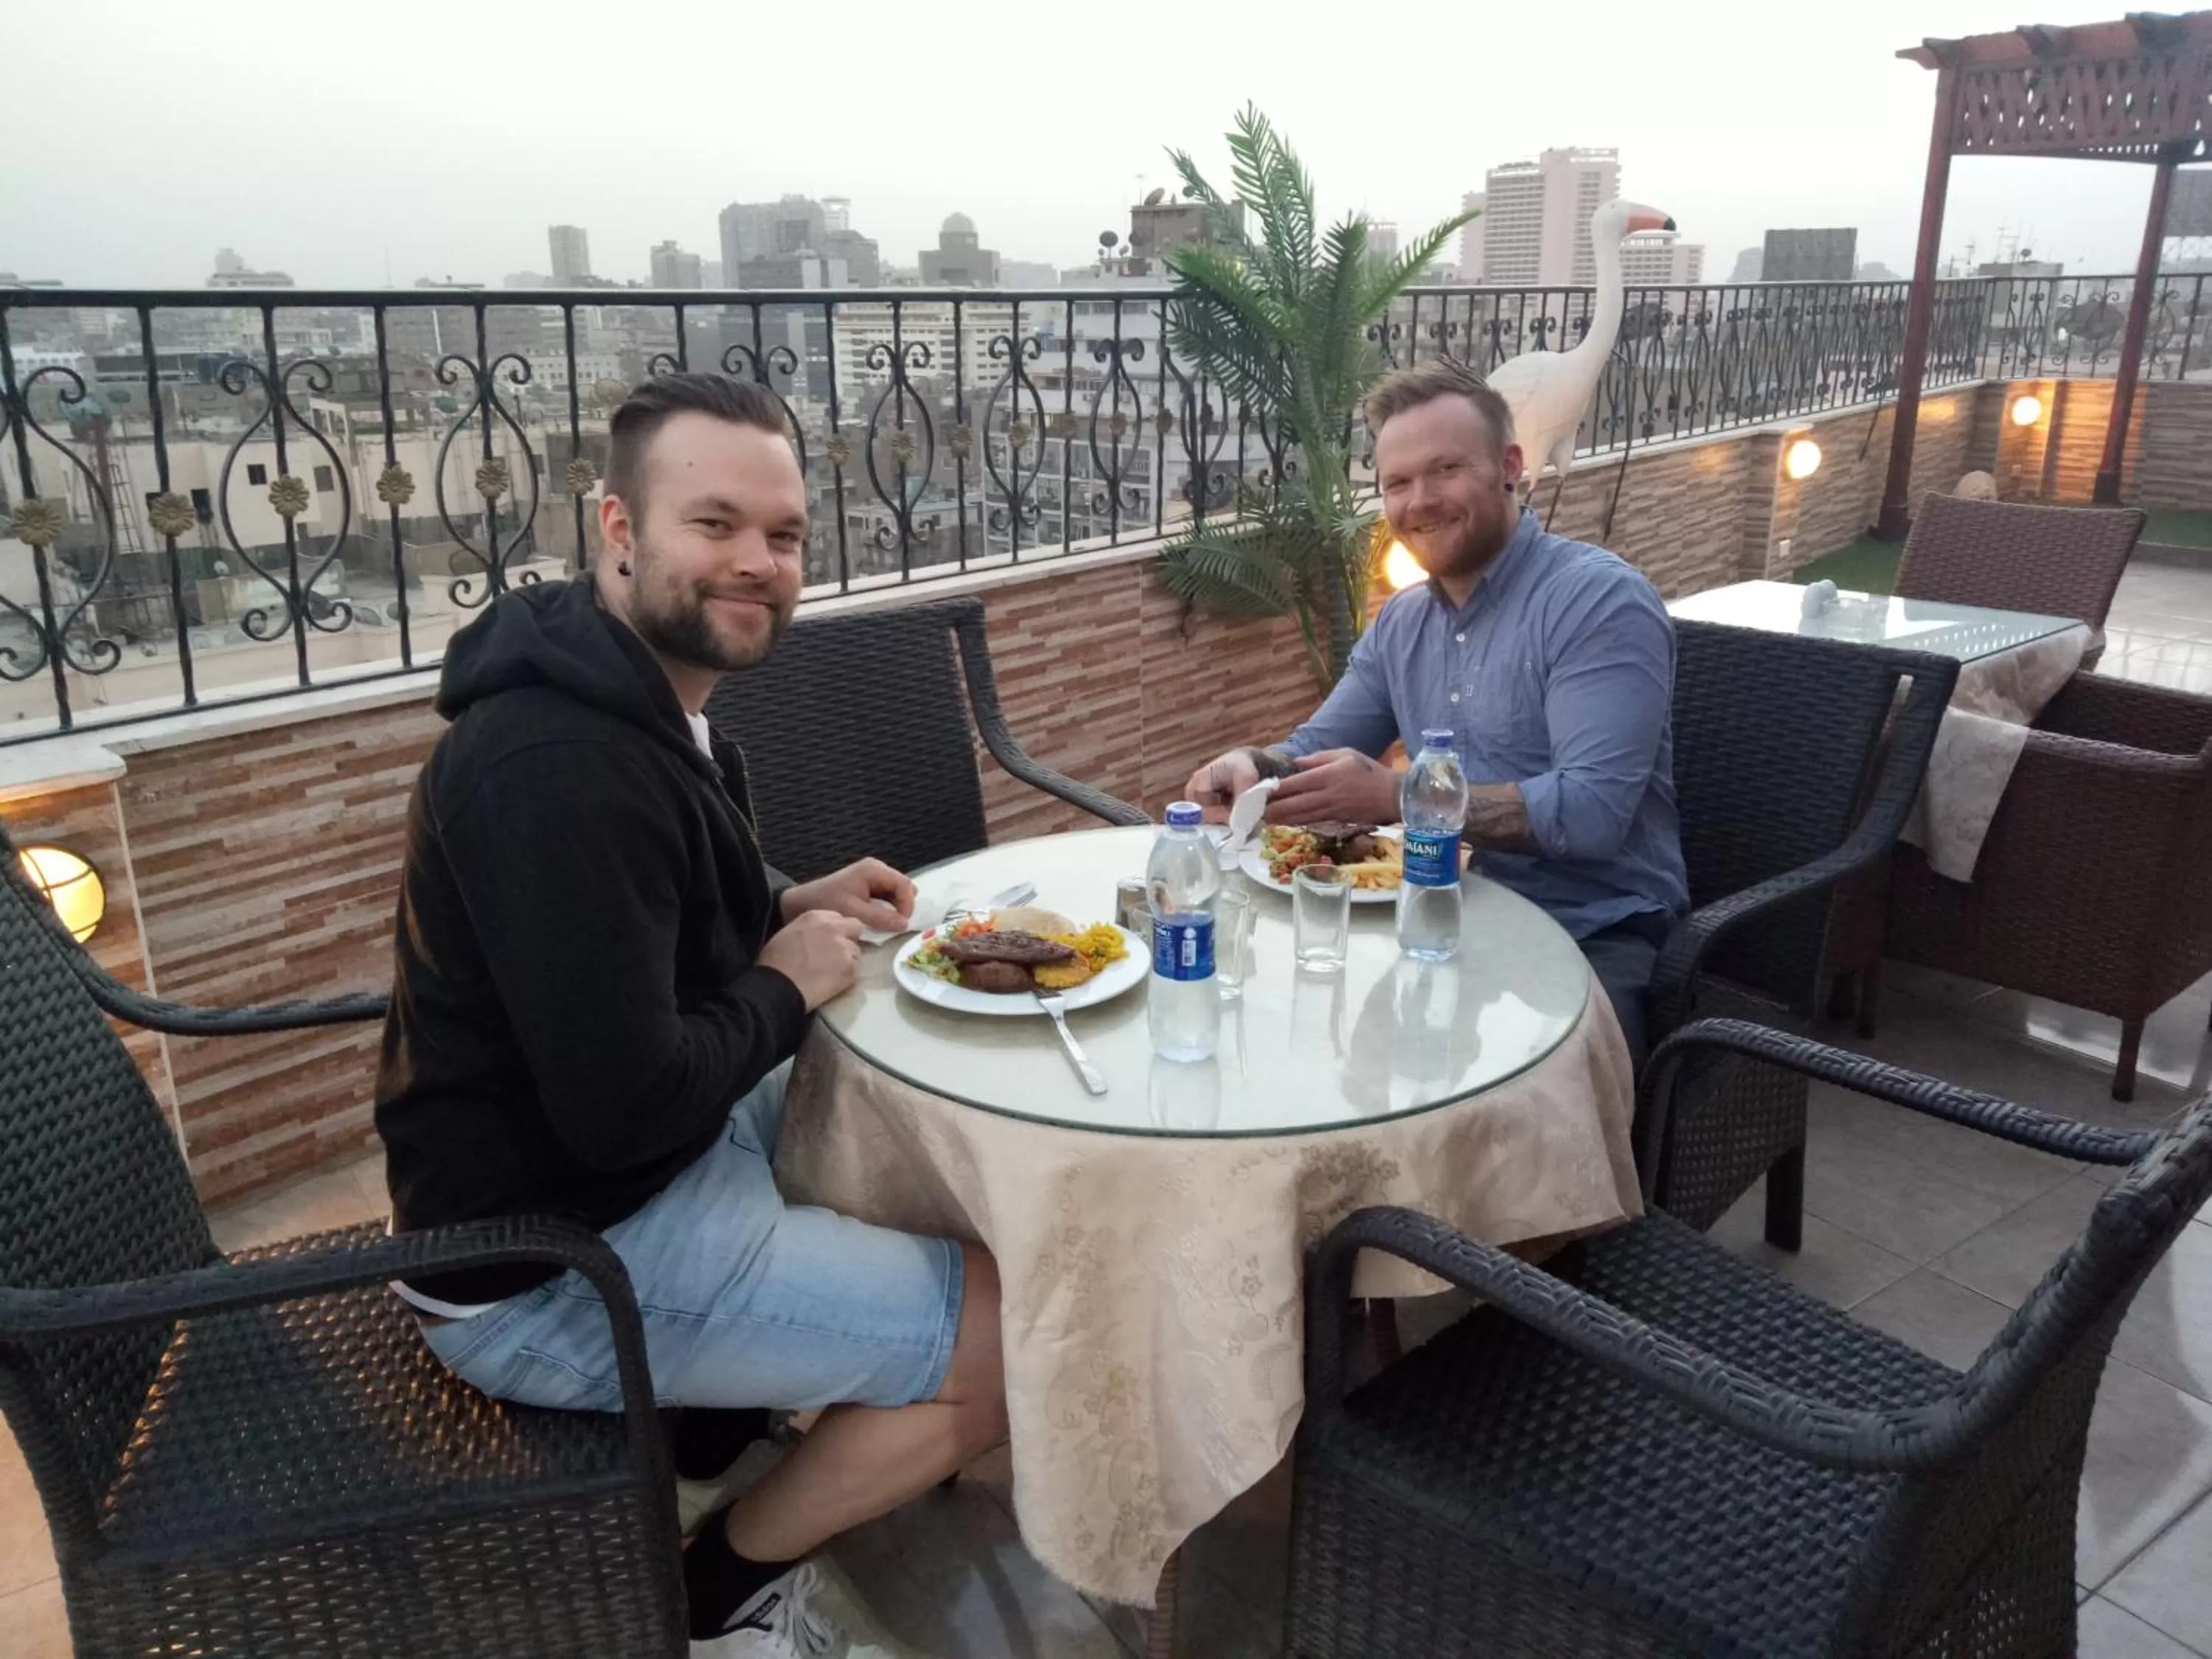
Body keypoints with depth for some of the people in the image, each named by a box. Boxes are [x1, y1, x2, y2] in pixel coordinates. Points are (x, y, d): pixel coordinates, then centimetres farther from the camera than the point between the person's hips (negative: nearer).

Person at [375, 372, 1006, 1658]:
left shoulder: (646, 698, 4)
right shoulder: (558, 764, -29)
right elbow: (625, 1105, -31)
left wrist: (793, 907, 2)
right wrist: (785, 986, -14)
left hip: (666, 1154, 10)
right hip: (556, 1263, -10)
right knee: (1028, 1335, -8)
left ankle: (751, 1417, 27)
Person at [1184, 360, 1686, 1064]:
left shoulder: (1599, 600, -13)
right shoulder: (1401, 622, 11)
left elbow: (1592, 810, -23)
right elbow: (1316, 751, 16)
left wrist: (1394, 796, -28)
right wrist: (1252, 766, -8)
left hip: (1590, 936, -6)